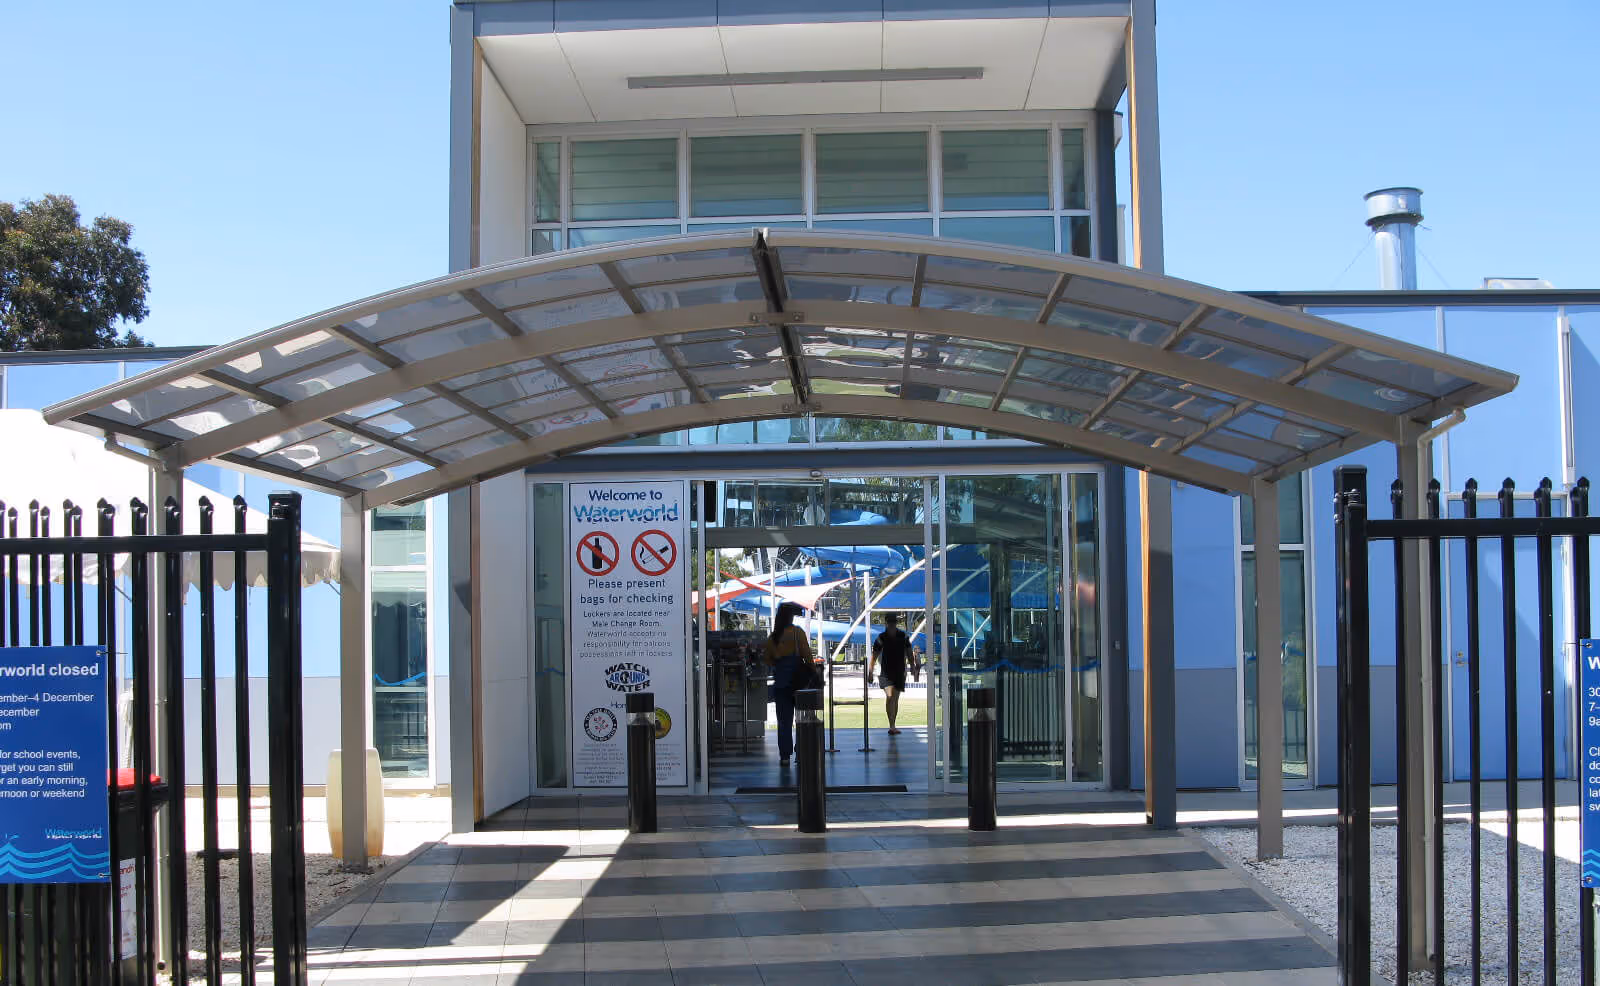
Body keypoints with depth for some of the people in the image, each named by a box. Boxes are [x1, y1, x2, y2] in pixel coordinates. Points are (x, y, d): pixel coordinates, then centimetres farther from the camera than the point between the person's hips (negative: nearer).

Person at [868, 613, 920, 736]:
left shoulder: (903, 637, 2)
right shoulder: (881, 638, -5)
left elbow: (909, 654, 11)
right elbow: (874, 656, -3)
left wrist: (913, 667, 3)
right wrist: (870, 672, -9)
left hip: (900, 672, 3)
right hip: (886, 672, -3)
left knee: (895, 699, 9)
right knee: (890, 696, -21)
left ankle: (893, 726, 20)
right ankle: (891, 726, -22)